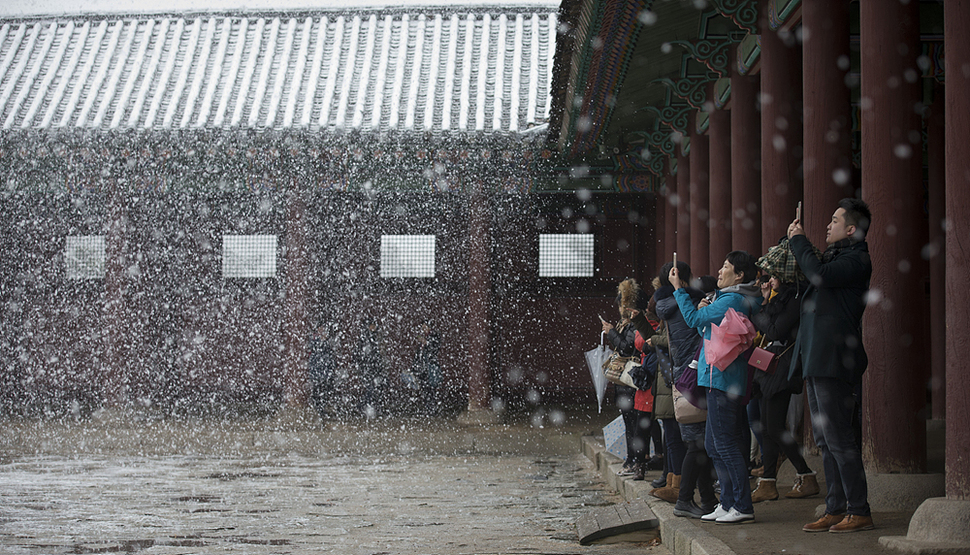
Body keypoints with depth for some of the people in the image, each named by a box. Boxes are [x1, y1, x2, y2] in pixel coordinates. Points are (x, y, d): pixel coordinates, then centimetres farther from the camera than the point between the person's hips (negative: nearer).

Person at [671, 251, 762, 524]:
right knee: (714, 444, 14)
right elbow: (705, 328, 23)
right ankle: (728, 503, 19)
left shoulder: (733, 301, -14)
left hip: (722, 378, -11)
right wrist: (705, 309, 5)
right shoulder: (731, 299, 18)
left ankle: (743, 506, -6)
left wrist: (679, 289, -4)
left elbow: (694, 320, -13)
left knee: (726, 444, -8)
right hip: (720, 379, 11)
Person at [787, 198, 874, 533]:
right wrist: (795, 242, 17)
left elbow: (818, 275, -22)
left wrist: (798, 240, -9)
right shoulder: (834, 257, 22)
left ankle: (859, 511, -7)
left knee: (839, 438, -10)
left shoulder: (857, 260, -8)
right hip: (816, 361, 10)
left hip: (834, 362, -10)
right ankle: (835, 509, 13)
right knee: (825, 440, 10)